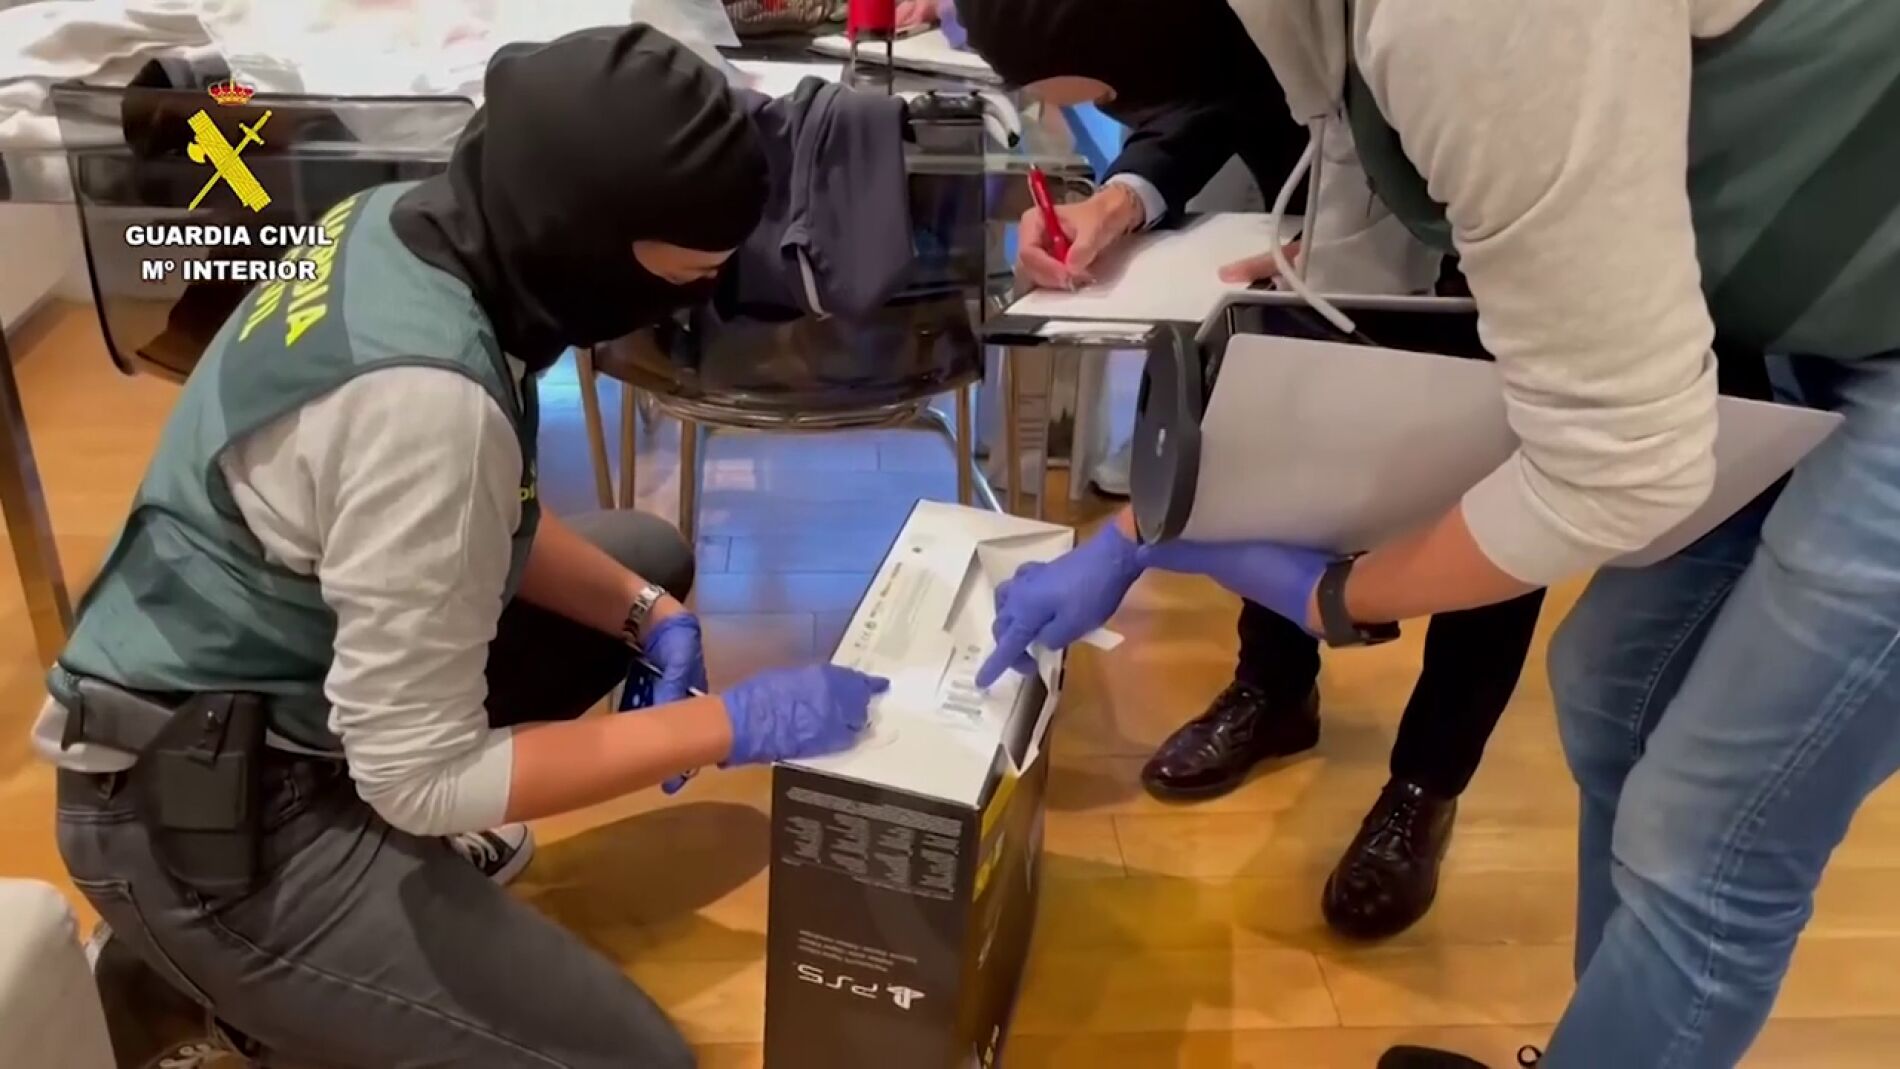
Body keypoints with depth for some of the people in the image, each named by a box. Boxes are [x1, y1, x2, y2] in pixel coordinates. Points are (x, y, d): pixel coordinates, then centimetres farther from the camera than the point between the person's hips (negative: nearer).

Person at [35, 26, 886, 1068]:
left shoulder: (404, 223, -6)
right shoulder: (424, 396, -32)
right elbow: (423, 779, -25)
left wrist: (643, 613, -3)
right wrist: (734, 725, -19)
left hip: (274, 691, 9)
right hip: (203, 819, -8)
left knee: (651, 557, 13)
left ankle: (421, 864, 13)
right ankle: (231, 979, 5)